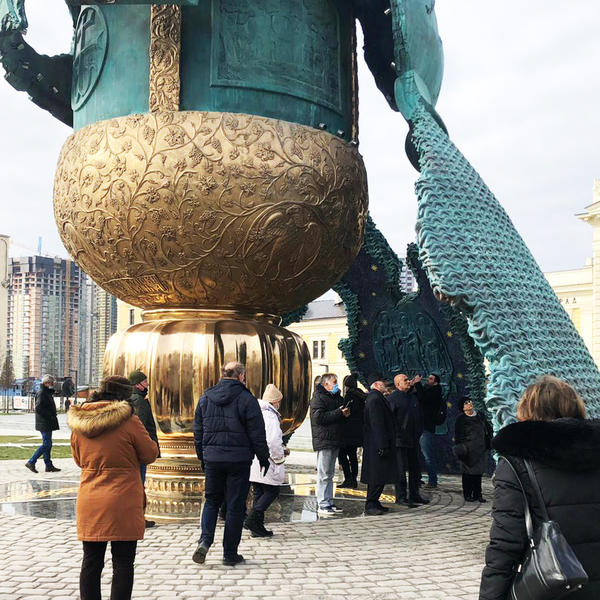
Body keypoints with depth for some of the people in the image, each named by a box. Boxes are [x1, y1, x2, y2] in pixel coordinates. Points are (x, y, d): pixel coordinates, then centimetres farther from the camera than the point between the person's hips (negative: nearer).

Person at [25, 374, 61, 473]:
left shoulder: (48, 393, 17)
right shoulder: (42, 393, -14)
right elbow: (38, 409, -22)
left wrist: (53, 417, 12)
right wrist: (50, 417, -19)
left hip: (48, 424, 10)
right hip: (44, 424, -10)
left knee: (48, 444, 12)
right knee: (46, 444, -9)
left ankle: (49, 466, 16)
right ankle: (31, 462, -5)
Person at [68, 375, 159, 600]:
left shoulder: (78, 423, 4)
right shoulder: (128, 421, -12)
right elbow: (150, 455, -2)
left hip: (89, 503, 5)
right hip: (122, 504, -4)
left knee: (91, 561, 13)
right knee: (123, 563, 3)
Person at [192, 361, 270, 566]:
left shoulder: (206, 398, 8)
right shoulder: (246, 399, -8)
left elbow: (198, 431, 13)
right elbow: (257, 434, -6)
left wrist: (202, 457, 23)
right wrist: (263, 457, 6)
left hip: (212, 458, 4)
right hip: (238, 459, -4)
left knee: (212, 500, 18)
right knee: (235, 505, 5)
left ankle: (205, 540, -2)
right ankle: (230, 554, 10)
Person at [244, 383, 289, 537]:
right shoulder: (270, 416, -14)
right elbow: (273, 441, -23)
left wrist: (281, 449, 18)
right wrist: (279, 457, -6)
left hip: (252, 461, 9)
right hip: (265, 462, -9)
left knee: (259, 494, 14)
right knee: (272, 491, 0)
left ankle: (257, 527, 15)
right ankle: (252, 519, -11)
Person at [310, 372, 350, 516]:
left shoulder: (336, 397, 18)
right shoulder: (318, 398, -10)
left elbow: (337, 416, 29)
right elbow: (319, 417, -22)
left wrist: (345, 413, 5)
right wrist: (339, 413, -20)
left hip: (334, 441, 9)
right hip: (324, 441, -9)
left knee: (329, 474, 13)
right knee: (324, 474, -8)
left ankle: (329, 503, 19)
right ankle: (322, 505, -4)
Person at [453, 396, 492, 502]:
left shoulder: (480, 416, 12)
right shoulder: (460, 419, -2)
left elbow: (489, 429, 22)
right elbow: (457, 436, -1)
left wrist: (488, 441, 12)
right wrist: (460, 448, -9)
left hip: (481, 450, 4)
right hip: (468, 451, -4)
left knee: (479, 472, 6)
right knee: (468, 473, -2)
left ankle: (478, 495, 14)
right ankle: (468, 495, 7)